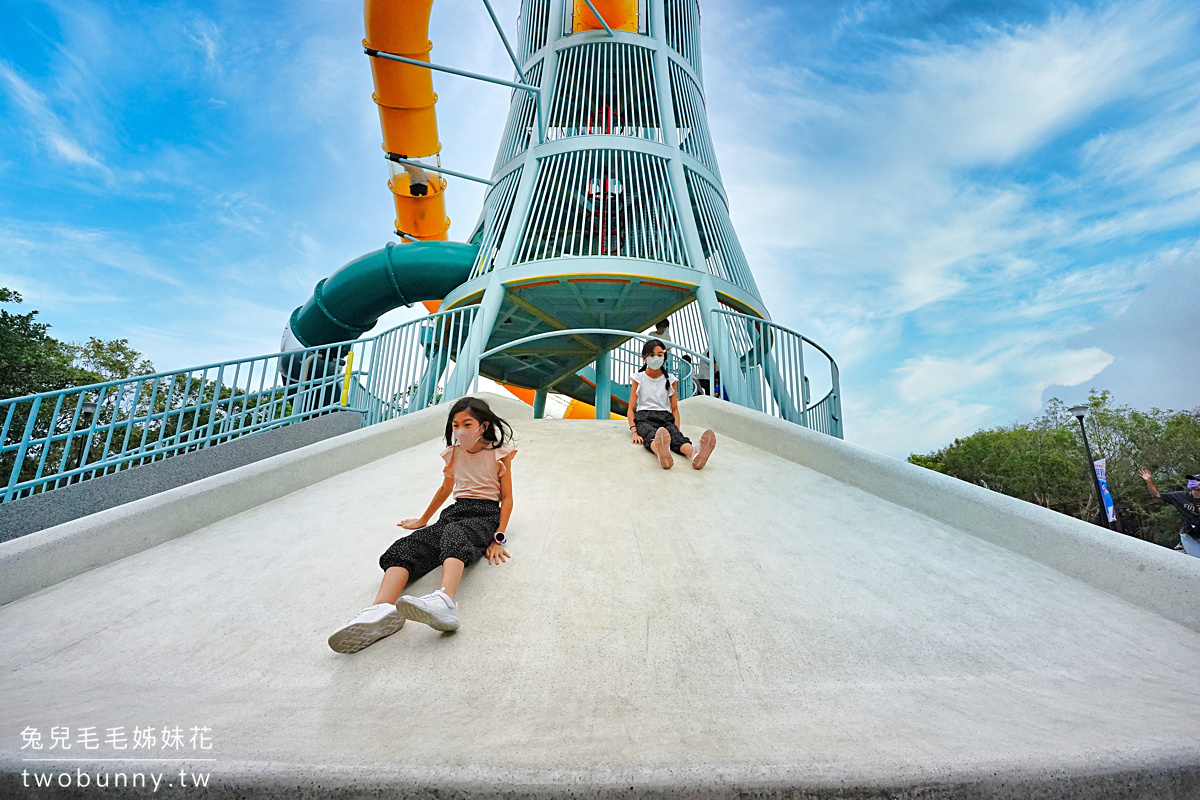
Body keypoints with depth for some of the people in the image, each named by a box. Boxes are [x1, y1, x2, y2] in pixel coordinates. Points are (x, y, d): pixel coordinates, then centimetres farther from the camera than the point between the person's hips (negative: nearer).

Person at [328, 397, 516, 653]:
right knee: (404, 548, -26)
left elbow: (507, 498, 4)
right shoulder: (453, 453, 19)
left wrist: (499, 538, -8)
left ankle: (444, 601, -70)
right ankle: (382, 610, -54)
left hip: (485, 514, -5)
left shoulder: (499, 453, 5)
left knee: (454, 533, -42)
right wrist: (423, 520, 39)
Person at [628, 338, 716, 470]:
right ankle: (662, 454, -76)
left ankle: (695, 454, -69)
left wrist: (677, 429, -6)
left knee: (676, 435, -35)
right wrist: (634, 432, -11)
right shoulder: (638, 378, 12)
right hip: (644, 418, -2)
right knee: (651, 436, -39)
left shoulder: (671, 380, 16)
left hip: (665, 417, 2)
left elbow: (675, 409, 14)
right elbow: (631, 408, 6)